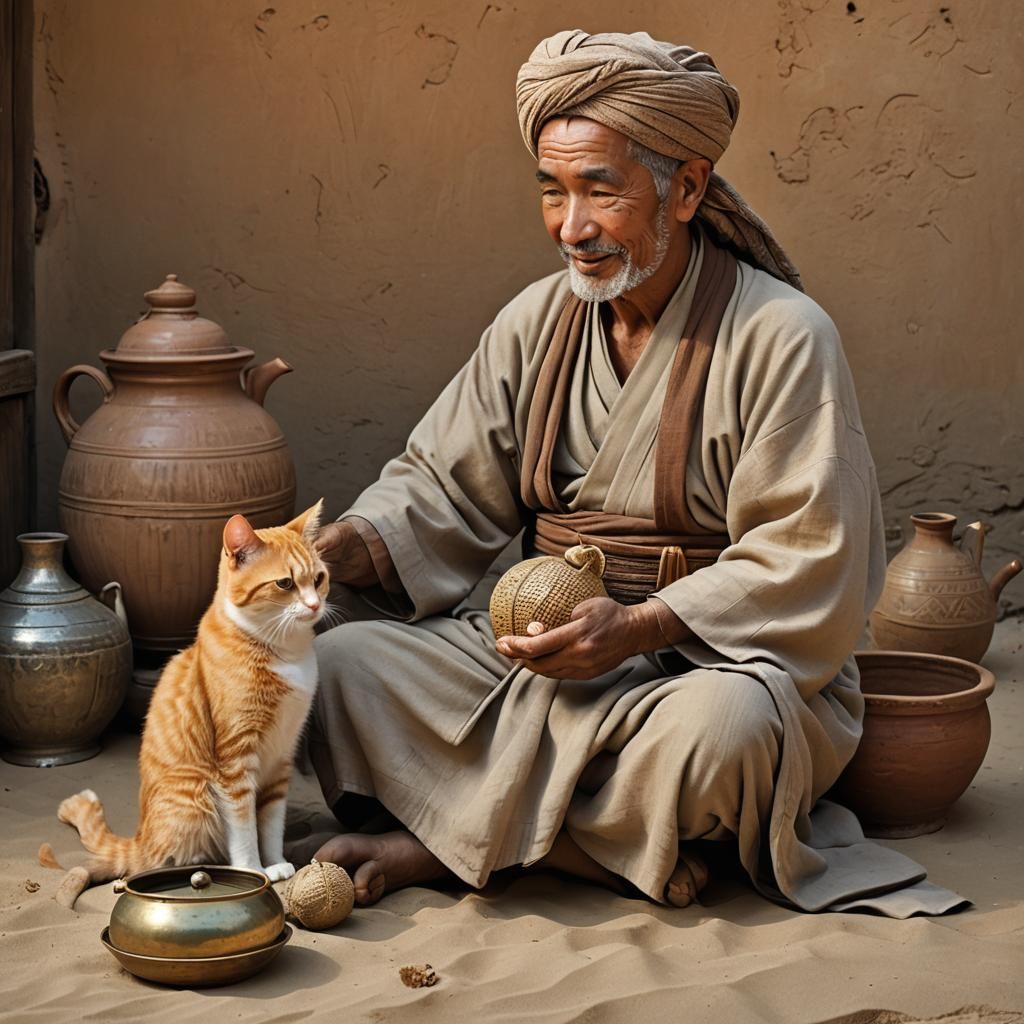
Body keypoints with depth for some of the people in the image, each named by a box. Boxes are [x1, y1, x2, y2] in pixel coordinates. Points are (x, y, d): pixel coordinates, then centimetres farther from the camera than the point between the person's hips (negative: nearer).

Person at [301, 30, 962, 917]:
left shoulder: (781, 337, -11)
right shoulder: (536, 322, 7)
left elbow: (809, 569, -16)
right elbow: (444, 489, 8)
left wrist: (638, 627, -27)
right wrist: (335, 550, -13)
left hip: (716, 661, -4)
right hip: (537, 652, 5)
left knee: (721, 728, -40)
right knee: (340, 664, -14)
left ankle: (452, 839, -18)